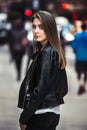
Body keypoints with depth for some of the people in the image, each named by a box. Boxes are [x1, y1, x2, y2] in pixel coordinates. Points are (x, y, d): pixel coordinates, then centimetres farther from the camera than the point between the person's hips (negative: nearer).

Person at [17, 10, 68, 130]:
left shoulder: (45, 53, -16)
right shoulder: (56, 52, 11)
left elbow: (40, 89, -19)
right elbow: (63, 88, 15)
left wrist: (24, 118, -14)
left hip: (41, 115, -9)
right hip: (53, 112, 9)